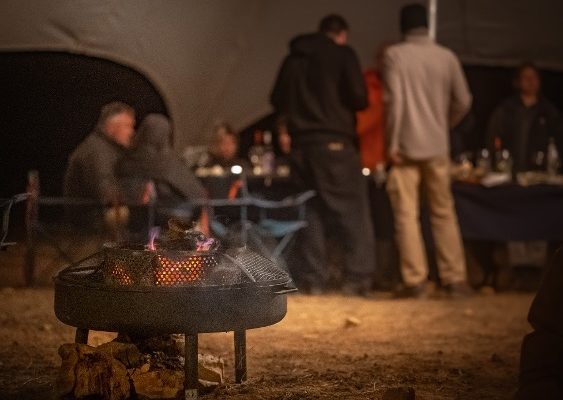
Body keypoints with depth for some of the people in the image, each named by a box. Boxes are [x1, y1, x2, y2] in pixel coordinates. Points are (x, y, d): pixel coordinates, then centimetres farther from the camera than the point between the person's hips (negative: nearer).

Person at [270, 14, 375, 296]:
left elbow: (277, 101, 16)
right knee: (352, 212, -2)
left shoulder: (293, 58, 14)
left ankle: (311, 280, 6)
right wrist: (341, 107, 12)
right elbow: (358, 98, -8)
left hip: (301, 144, 5)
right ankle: (358, 279, -8)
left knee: (311, 212, 10)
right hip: (335, 143, -5)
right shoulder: (343, 54, -1)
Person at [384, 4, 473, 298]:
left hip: (406, 146, -3)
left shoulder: (395, 55, -5)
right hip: (437, 146, 3)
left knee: (406, 214, 1)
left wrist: (393, 143, -8)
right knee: (443, 212, 10)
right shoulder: (446, 57, 3)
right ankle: (454, 279, 10)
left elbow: (395, 100, -12)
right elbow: (463, 101, 5)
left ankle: (415, 281, -2)